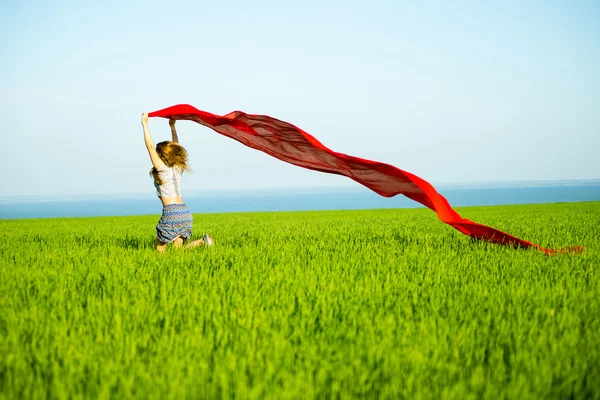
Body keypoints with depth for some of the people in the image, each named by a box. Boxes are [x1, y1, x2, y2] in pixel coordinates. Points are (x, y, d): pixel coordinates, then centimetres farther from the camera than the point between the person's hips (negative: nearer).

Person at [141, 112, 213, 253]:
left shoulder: (162, 168, -4)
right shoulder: (178, 169, 13)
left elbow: (150, 146, -6)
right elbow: (176, 147, 28)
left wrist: (145, 124, -1)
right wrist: (172, 126, 34)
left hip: (171, 212, -7)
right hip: (185, 211, 7)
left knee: (160, 250, 0)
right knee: (179, 249, 6)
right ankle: (202, 242, -16)